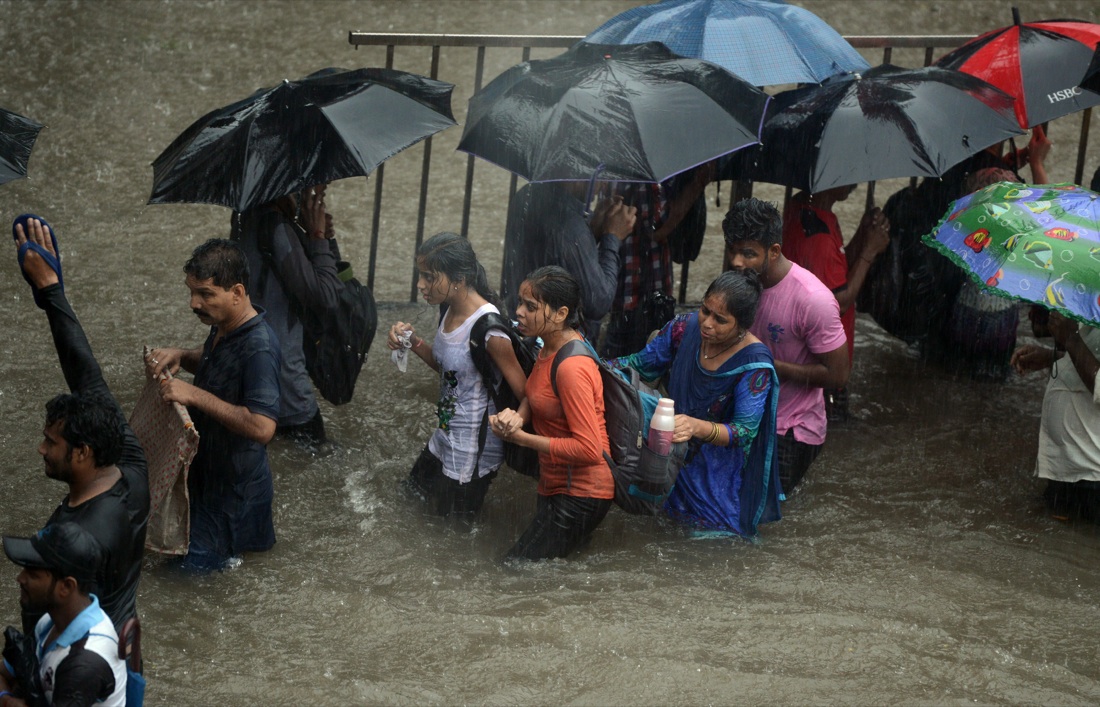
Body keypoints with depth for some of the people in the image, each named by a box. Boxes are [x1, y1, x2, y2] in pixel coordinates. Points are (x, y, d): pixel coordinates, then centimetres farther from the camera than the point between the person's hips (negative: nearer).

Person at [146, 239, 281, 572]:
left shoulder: (258, 348, -32)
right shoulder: (225, 326, -5)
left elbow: (262, 427, -39)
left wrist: (195, 395, -36)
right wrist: (180, 356, -4)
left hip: (234, 485, -9)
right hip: (208, 467, 9)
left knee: (197, 562, 3)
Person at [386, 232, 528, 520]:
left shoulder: (488, 329, -31)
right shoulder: (450, 309, -5)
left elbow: (524, 394, -24)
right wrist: (413, 342, -6)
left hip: (473, 448, -8)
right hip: (447, 432, 8)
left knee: (452, 516, 12)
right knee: (415, 494, 25)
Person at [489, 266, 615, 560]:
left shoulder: (572, 368, -29)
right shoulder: (552, 345, 0)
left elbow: (589, 448, -30)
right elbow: (535, 393, 18)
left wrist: (520, 437, -22)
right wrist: (517, 416, -7)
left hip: (580, 493, -10)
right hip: (555, 483, 10)